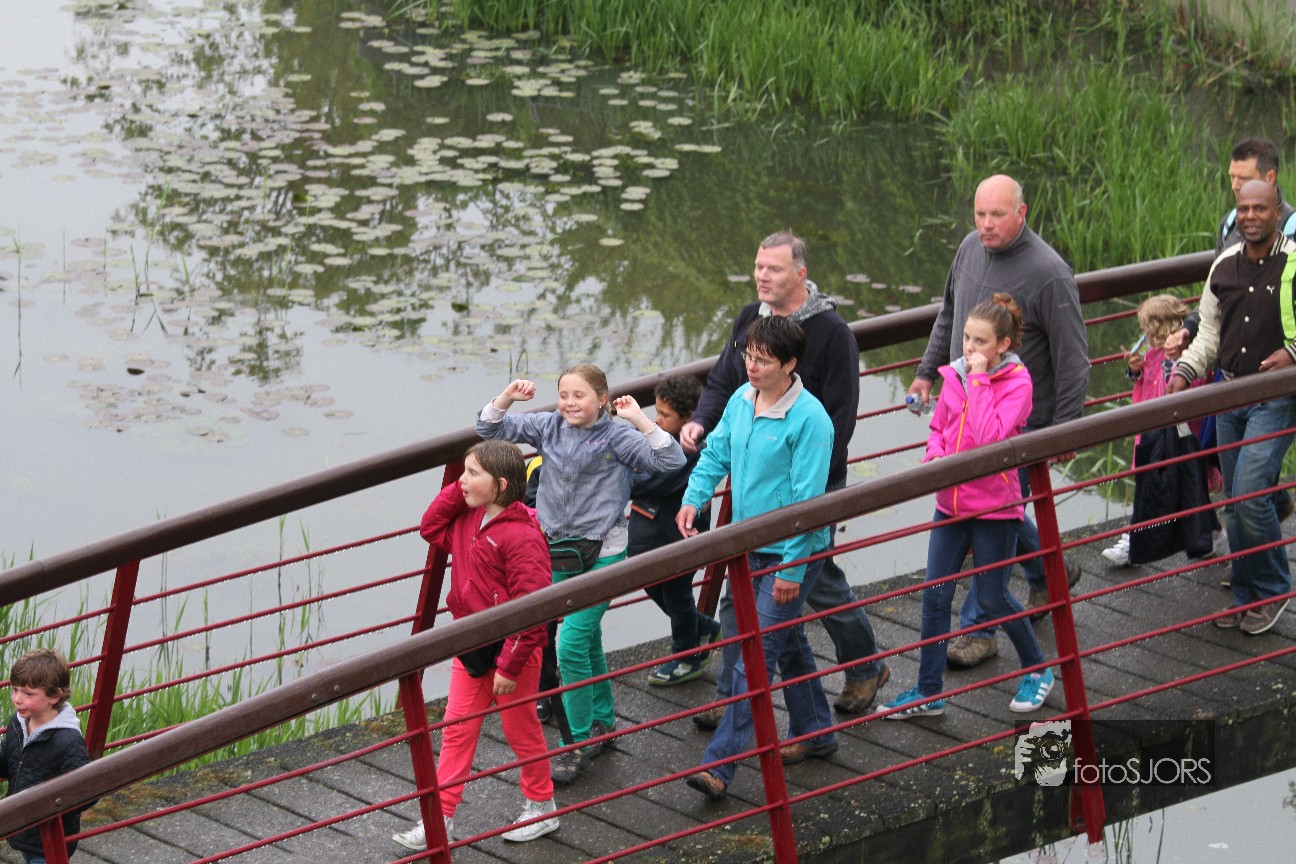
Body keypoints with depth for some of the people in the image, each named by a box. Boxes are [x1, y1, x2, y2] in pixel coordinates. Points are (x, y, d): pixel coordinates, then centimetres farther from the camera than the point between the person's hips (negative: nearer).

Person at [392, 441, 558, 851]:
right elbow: (431, 528, 14)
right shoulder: (466, 519, 0)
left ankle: (542, 807, 30)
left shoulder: (521, 536, -25)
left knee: (520, 728, 10)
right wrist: (457, 491, -2)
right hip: (471, 645, 8)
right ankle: (441, 817, 11)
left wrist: (510, 665, -22)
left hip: (511, 647, -8)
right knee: (457, 728, 7)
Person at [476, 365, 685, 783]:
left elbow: (671, 461, -18)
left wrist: (641, 421, -22)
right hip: (557, 550, 6)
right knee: (589, 643, 19)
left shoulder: (617, 437, -10)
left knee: (572, 646, -11)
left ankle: (581, 745, -1)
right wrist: (506, 398, -11)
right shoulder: (548, 427, 3)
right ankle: (602, 723, 35)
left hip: (601, 553, -6)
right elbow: (489, 428, 6)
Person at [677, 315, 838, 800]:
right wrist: (694, 498, -4)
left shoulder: (809, 419, -21)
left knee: (757, 654, -10)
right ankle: (814, 734, 38)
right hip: (752, 547, 8)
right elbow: (716, 453, 14)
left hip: (792, 553, -8)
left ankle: (719, 765, -12)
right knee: (787, 642, 21)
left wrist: (792, 568, -19)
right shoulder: (742, 401, 2)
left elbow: (808, 498, -20)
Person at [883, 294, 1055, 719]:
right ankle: (929, 692, 13)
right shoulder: (954, 375, 3)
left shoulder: (1016, 383, -13)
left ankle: (1038, 670, 30)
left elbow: (990, 437, -26)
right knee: (935, 595, 4)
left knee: (993, 598, 6)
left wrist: (979, 381, -23)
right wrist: (934, 455, -6)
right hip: (951, 502, 5)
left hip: (994, 508, -5)